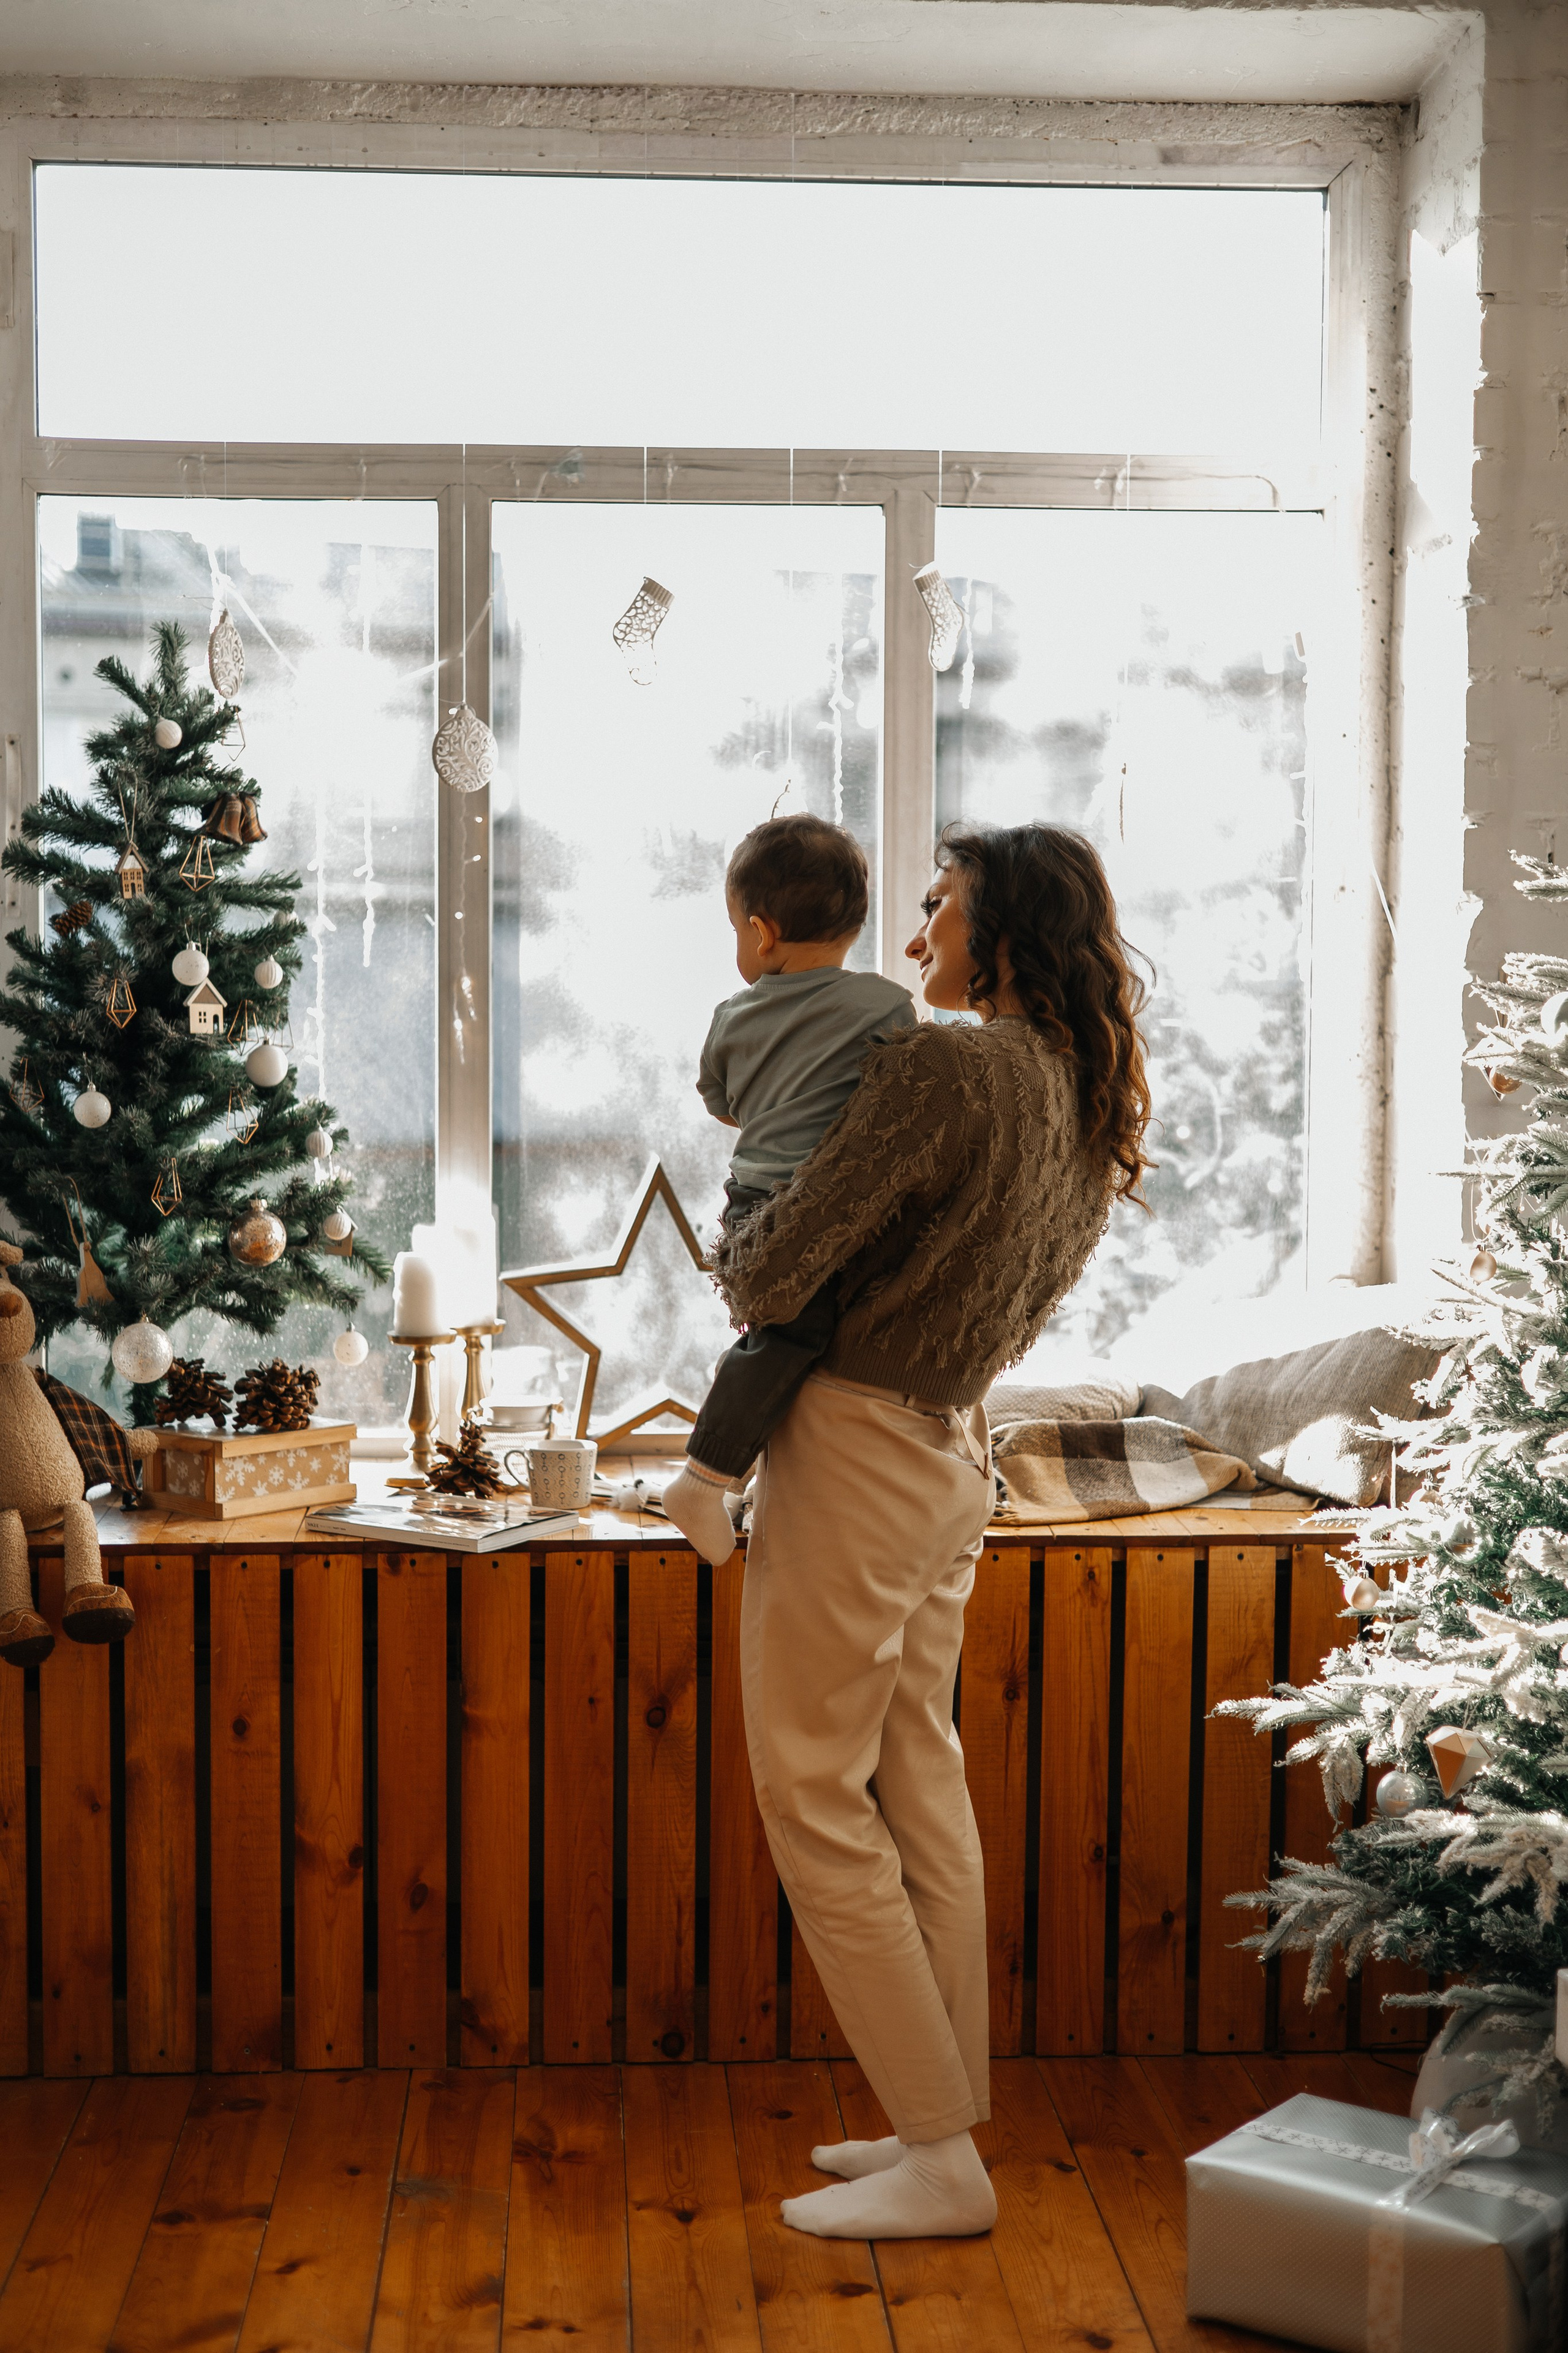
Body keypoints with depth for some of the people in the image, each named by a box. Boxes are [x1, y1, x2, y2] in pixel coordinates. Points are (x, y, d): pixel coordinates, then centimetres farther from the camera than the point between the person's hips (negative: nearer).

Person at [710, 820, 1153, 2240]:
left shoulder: (943, 1068, -20)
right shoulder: (1090, 1105, 7)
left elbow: (776, 1277, -19)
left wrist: (734, 1250, 2)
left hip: (857, 1449, -9)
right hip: (952, 1450, 9)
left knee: (816, 1798, 0)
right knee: (921, 1785, 15)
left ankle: (941, 2159, 4)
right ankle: (951, 2118, 23)